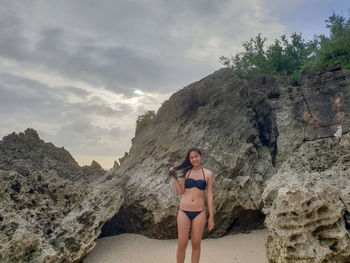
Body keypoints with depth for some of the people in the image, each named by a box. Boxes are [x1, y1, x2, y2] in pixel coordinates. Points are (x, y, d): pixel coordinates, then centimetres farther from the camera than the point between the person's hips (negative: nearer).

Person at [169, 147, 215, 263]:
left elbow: (209, 195, 2)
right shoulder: (186, 172, 5)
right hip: (184, 212, 1)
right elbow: (180, 191, 4)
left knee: (196, 244, 9)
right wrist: (174, 177, -4)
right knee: (181, 244, 3)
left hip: (199, 212, 0)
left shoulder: (208, 174, 3)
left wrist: (211, 216, 0)